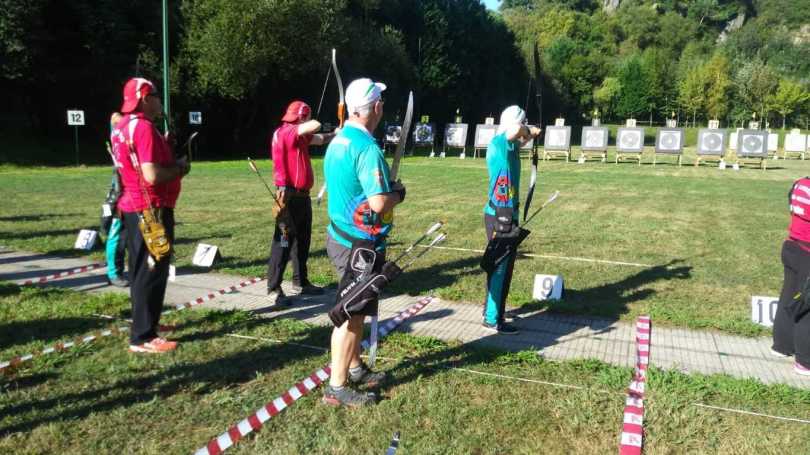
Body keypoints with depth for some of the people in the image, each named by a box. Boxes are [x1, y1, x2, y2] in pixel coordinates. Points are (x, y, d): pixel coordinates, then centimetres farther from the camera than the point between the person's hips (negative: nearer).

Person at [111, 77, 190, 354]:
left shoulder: (123, 127, 12)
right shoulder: (144, 128, -19)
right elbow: (152, 176, -26)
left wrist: (165, 148, 9)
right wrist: (179, 168, -10)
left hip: (133, 207, 10)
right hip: (151, 210, -10)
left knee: (141, 269, 18)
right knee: (152, 272, -5)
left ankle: (145, 322, 32)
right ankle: (142, 338, -1)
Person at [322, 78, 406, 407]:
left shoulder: (339, 140, 7)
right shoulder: (367, 147, -22)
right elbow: (379, 203, -26)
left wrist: (385, 189, 11)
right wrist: (398, 194, -7)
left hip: (341, 236, 9)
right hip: (359, 244, -9)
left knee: (354, 310, 21)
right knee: (351, 315, 1)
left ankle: (355, 369, 36)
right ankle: (337, 388, 12)